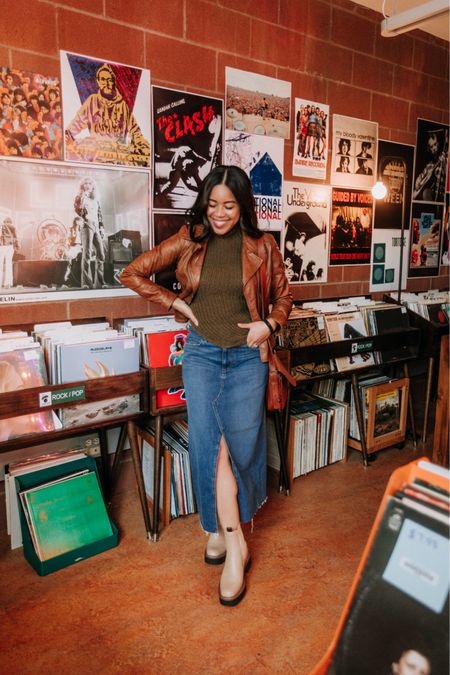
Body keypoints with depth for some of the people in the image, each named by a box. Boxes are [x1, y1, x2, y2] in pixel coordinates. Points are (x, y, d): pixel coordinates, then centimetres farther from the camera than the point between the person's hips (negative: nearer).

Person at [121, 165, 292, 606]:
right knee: (211, 441, -10)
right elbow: (133, 274, 7)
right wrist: (178, 305, -1)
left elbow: (283, 296, 13)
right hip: (202, 352, 0)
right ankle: (235, 545, 2)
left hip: (247, 355, 0)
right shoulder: (188, 241, 2)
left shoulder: (262, 247, 2)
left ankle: (220, 526, 23)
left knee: (238, 444, -3)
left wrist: (269, 324, -7)